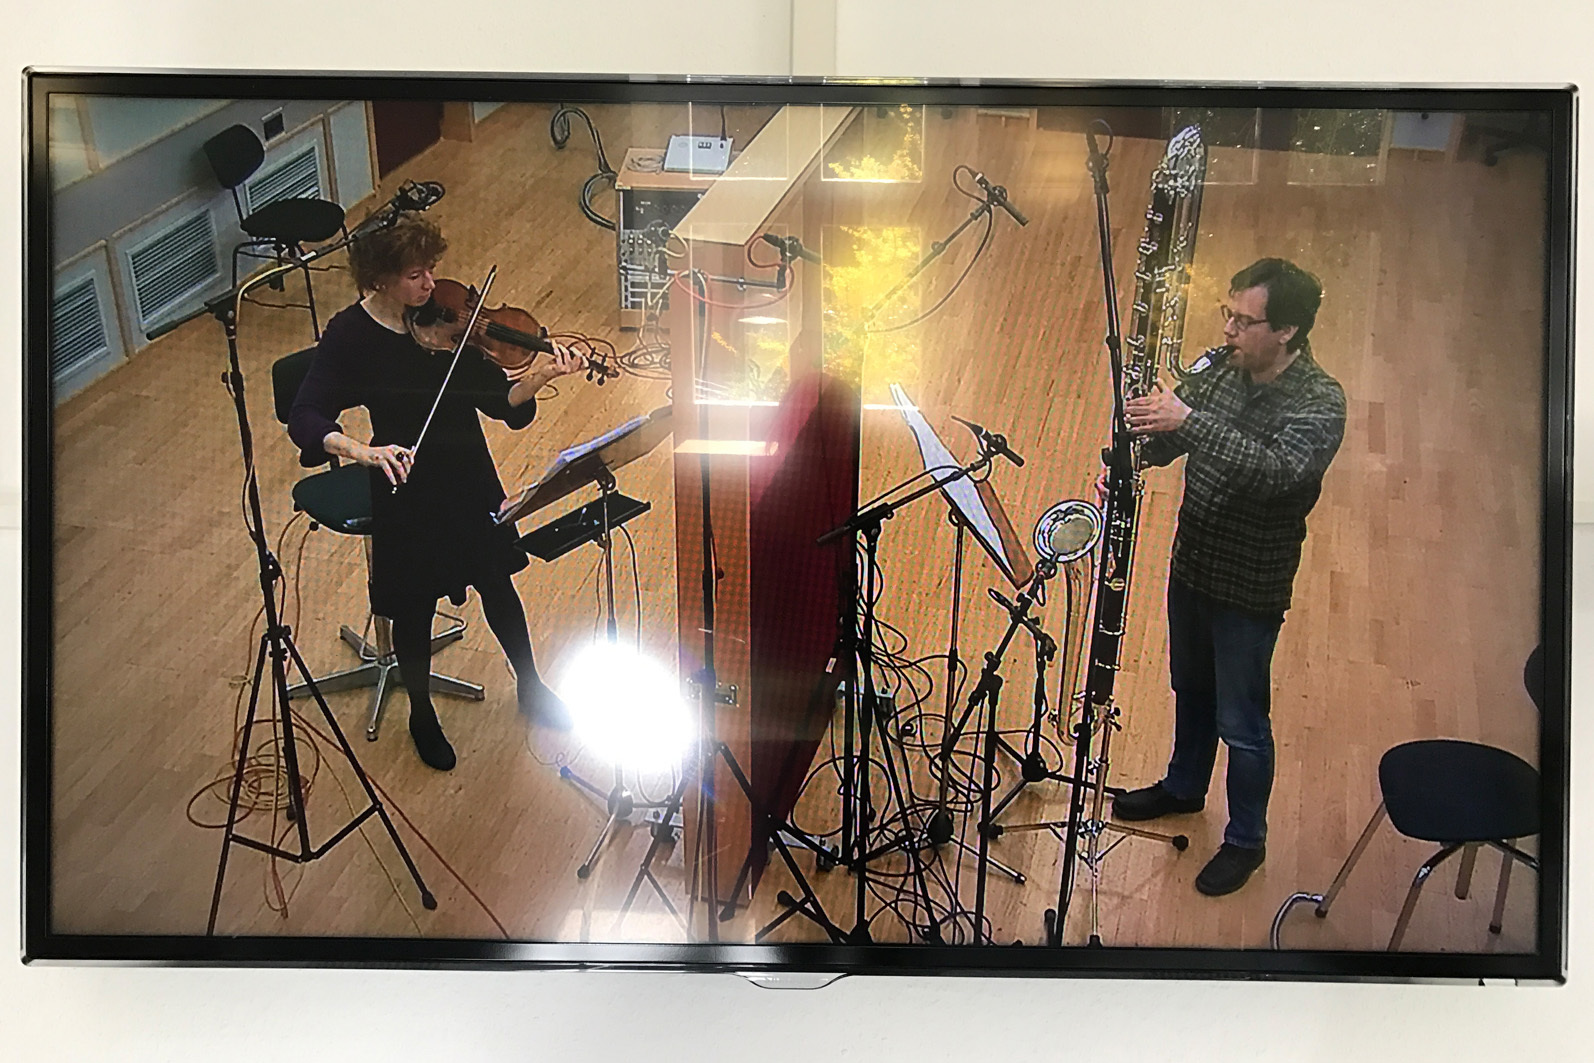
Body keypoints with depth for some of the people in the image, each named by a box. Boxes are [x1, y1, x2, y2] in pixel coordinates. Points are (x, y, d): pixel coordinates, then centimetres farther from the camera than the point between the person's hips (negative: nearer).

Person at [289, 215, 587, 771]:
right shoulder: (350, 335, -16)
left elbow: (499, 400, -10)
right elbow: (304, 418, -20)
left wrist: (538, 377, -30)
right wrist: (362, 450, -39)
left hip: (469, 478, 3)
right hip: (407, 491, -3)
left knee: (496, 584, 19)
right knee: (414, 607, 12)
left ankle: (530, 687, 43)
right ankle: (422, 714, 38)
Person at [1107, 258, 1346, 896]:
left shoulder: (1320, 403, -22)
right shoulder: (1219, 370, -4)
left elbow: (1276, 472, -40)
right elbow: (1162, 443, 2)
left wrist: (1188, 418, -45)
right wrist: (1133, 451, -20)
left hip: (1250, 590, -6)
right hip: (1191, 566, 6)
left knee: (1241, 724, 10)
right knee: (1191, 690, 26)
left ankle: (1246, 841, 33)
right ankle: (1184, 787, 50)